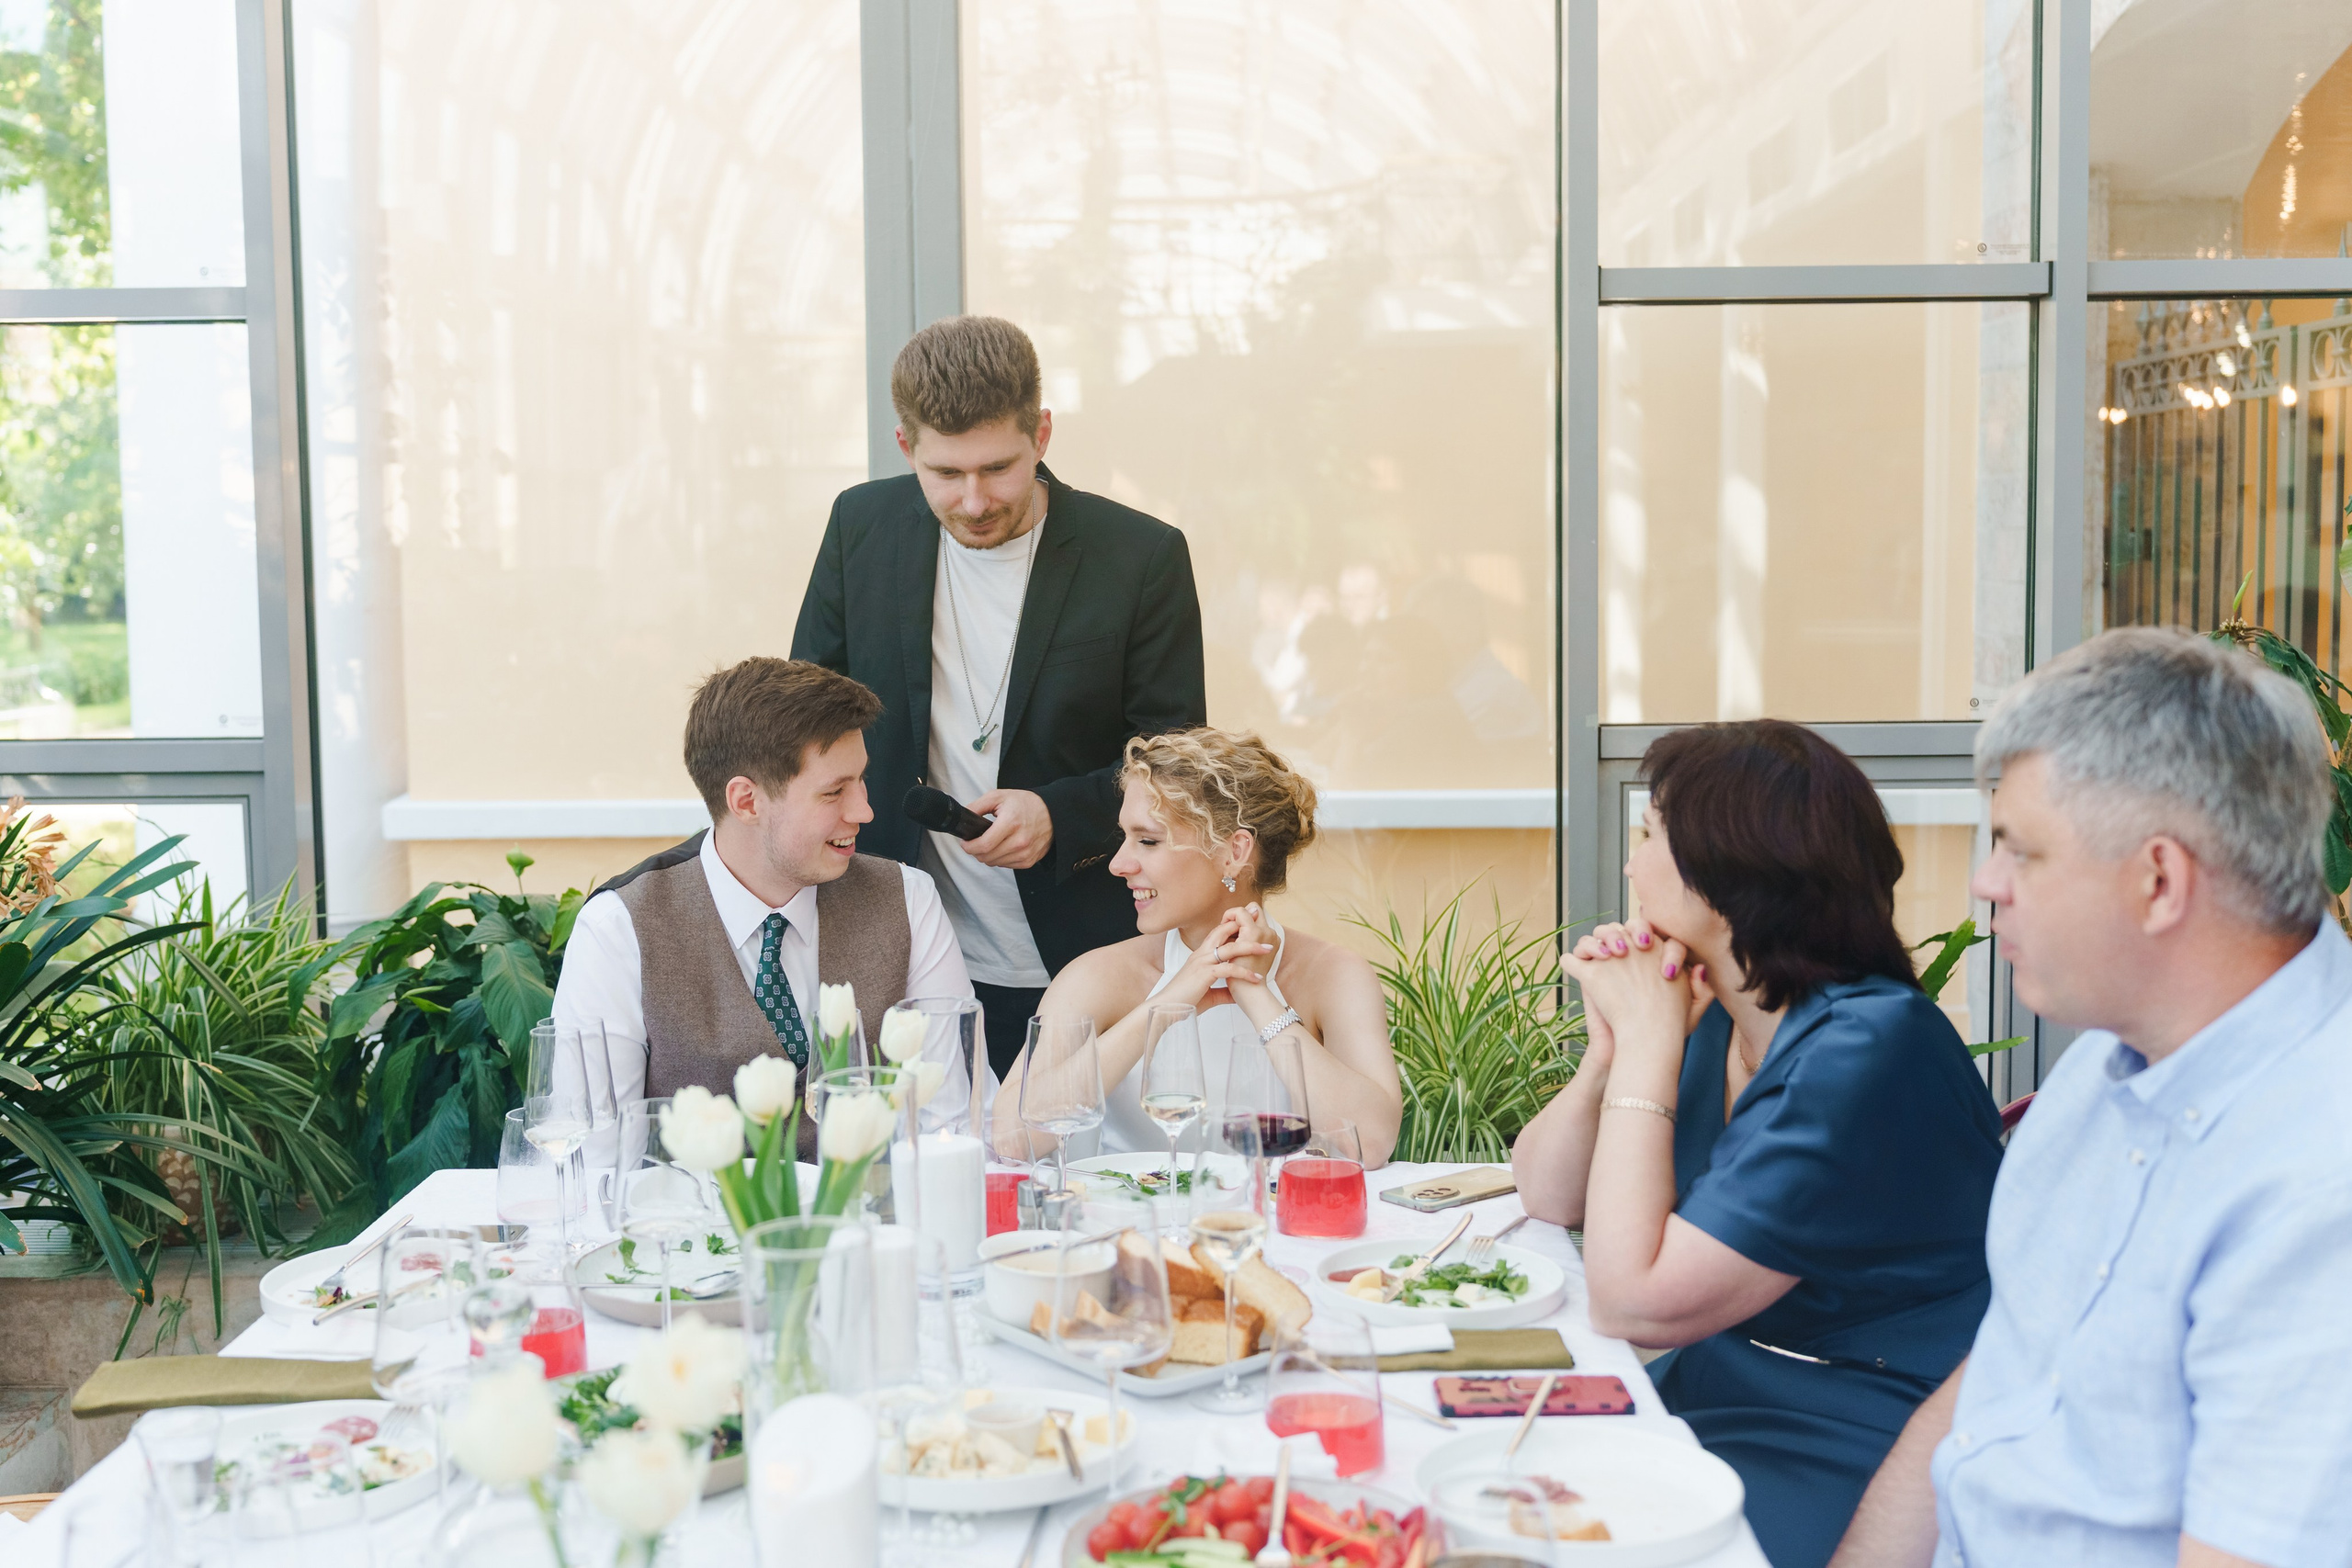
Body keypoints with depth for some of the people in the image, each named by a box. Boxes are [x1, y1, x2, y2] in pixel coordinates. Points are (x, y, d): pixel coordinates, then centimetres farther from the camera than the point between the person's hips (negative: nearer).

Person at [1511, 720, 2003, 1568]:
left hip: (1838, 1470, -8)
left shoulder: (1867, 1052, -23)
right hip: (1707, 1404, 8)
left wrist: (1650, 1038, -17)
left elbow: (1629, 1302, -23)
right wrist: (1612, 1043, -6)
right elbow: (1548, 1197, 11)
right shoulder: (1723, 1026, 4)